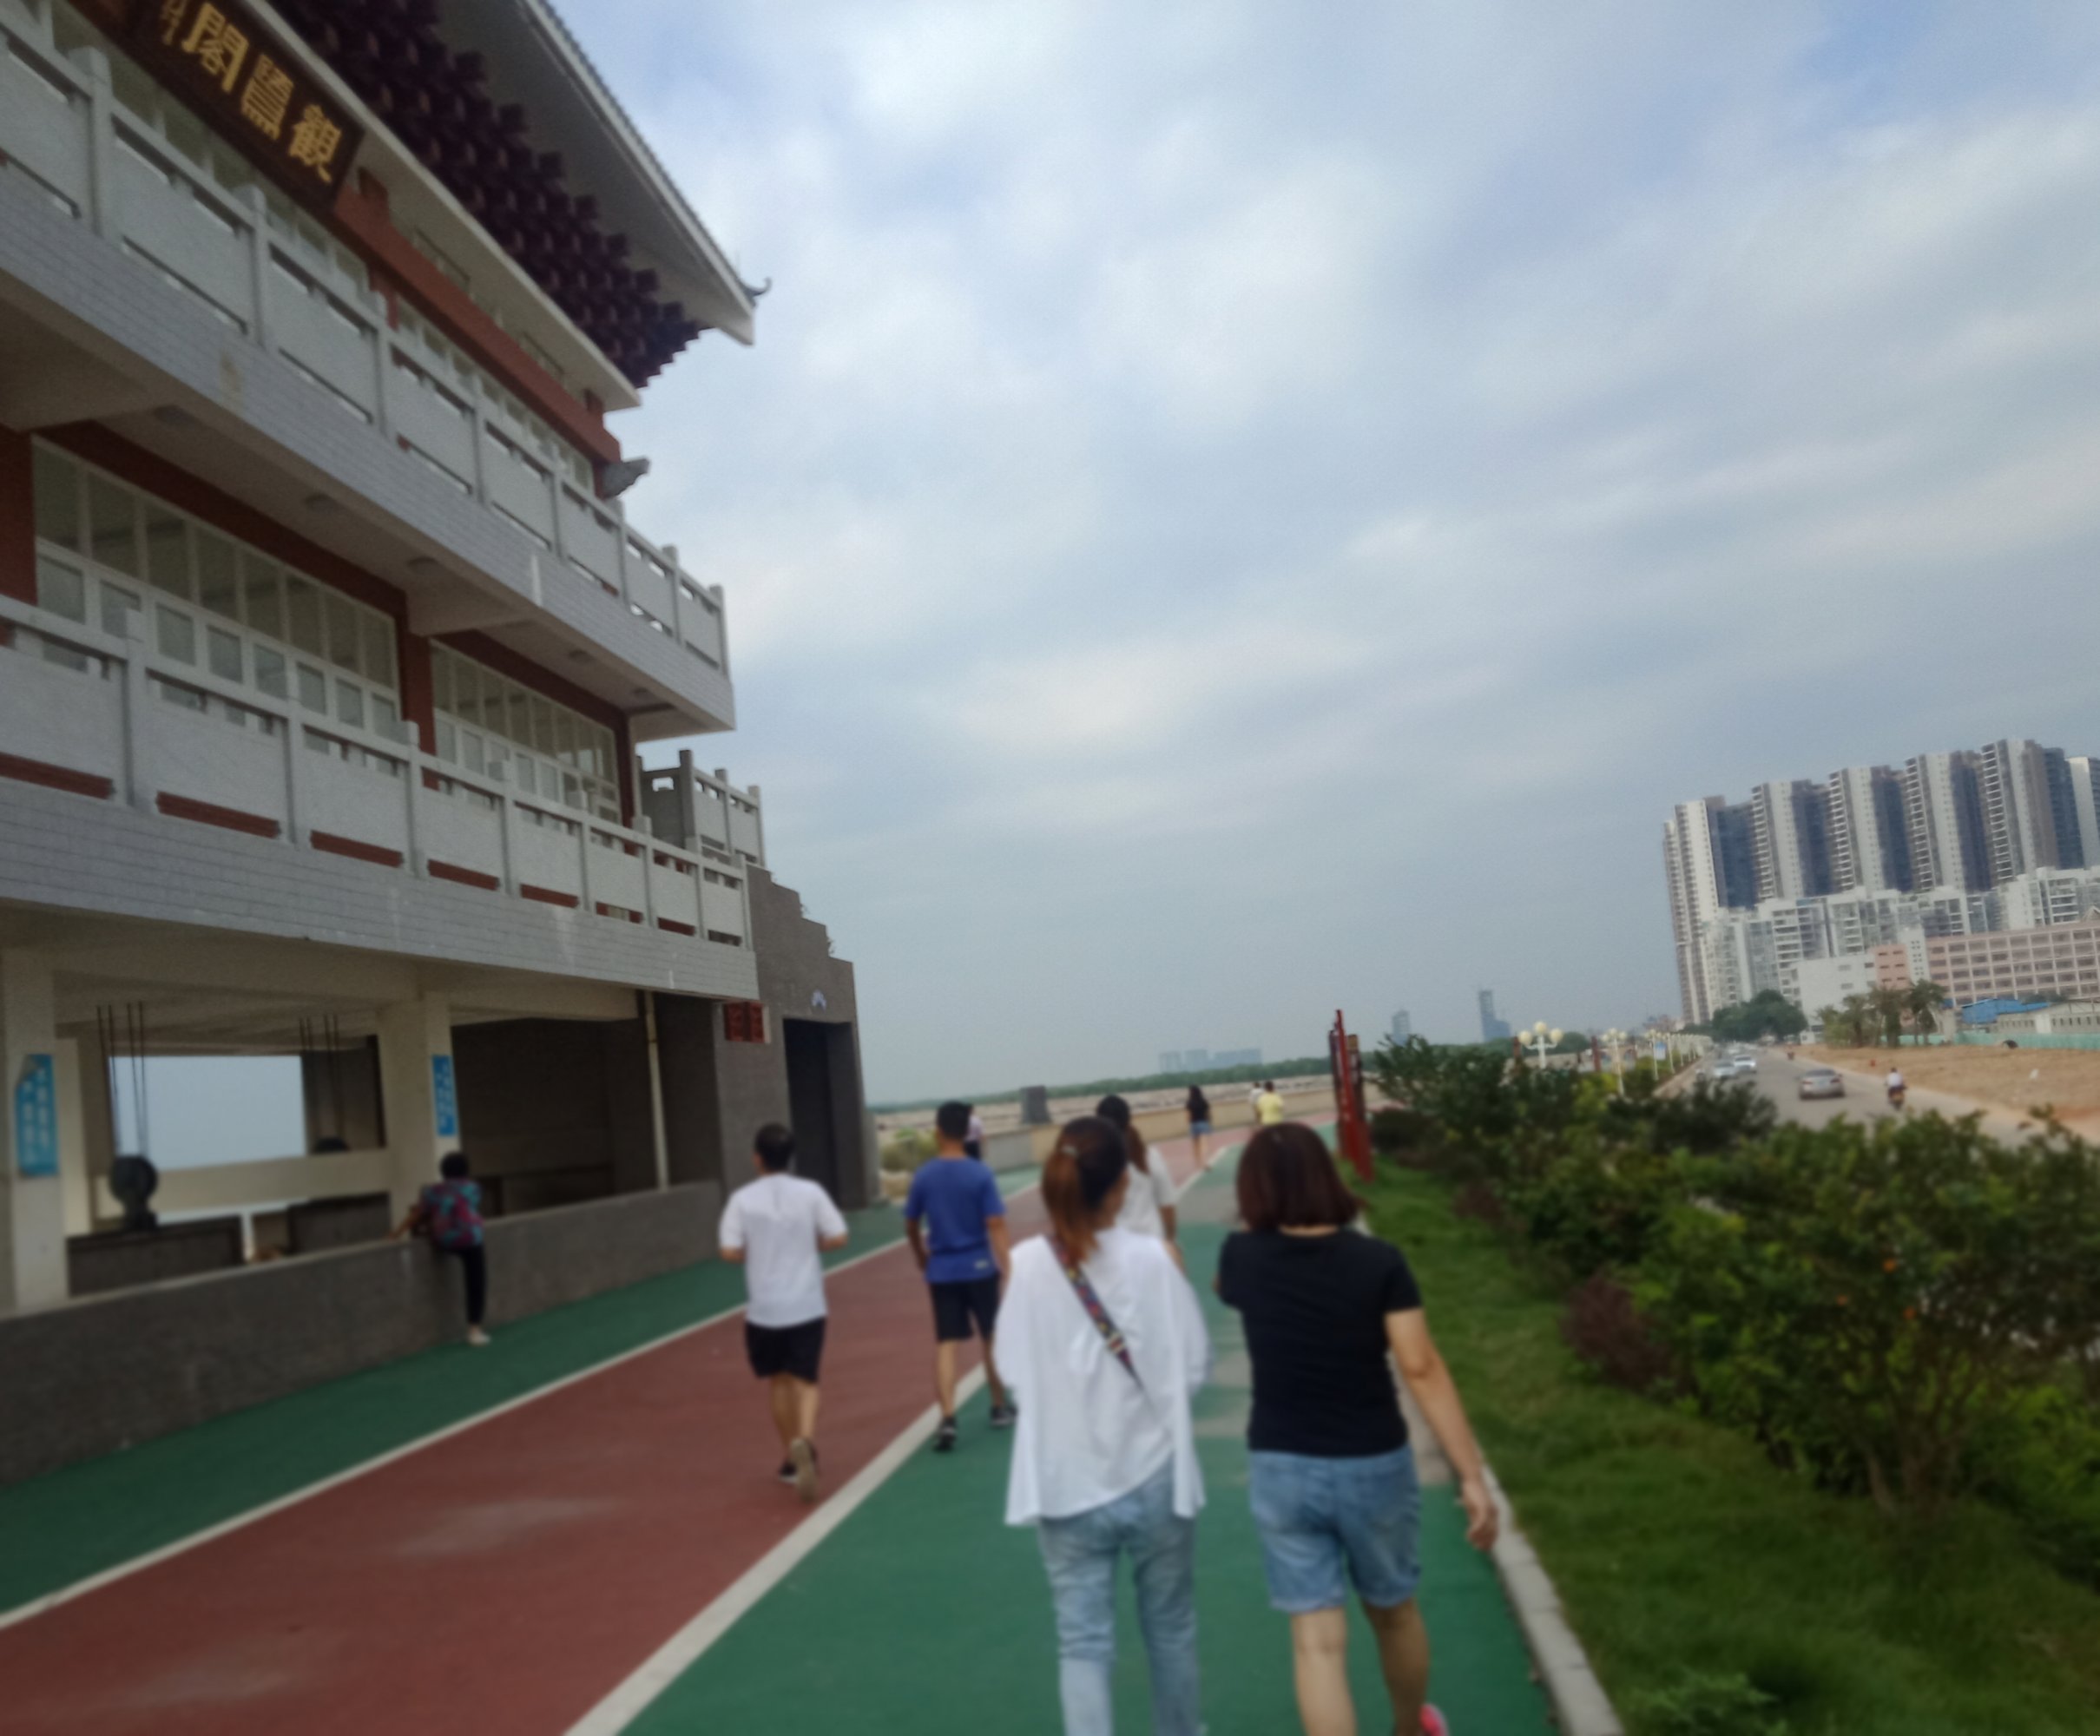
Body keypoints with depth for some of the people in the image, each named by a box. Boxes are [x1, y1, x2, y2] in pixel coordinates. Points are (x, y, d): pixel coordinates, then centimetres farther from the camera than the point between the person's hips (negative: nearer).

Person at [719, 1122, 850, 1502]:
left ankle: (790, 1457, 27)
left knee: (778, 1381, 18)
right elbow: (838, 1238, -5)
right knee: (805, 1382, 3)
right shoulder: (810, 1193, -4)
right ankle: (805, 1441, -23)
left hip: (764, 1309, 1)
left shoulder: (743, 1199, -6)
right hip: (806, 1305, 0)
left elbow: (730, 1252, -9)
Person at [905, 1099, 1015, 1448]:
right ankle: (1000, 1408, 29)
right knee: (992, 1338, 16)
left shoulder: (923, 1176, -3)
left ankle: (947, 1419, -10)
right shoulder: (981, 1175, -11)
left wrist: (922, 1257, 25)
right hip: (980, 1268, -1)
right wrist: (1008, 1271, -12)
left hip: (942, 1271, 1)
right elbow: (996, 1227, -14)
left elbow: (910, 1226, 7)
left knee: (945, 1345, 3)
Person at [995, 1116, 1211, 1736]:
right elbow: (1195, 1364, -8)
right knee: (1170, 1632, 20)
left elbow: (1014, 1371, -3)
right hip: (1153, 1477, 0)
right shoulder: (1152, 1258, -14)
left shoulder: (1026, 1265, -10)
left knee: (1082, 1644, 9)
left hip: (1066, 1485, 1)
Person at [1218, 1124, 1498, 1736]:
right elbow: (1422, 1370, -17)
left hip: (1281, 1470, 0)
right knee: (1394, 1612, 24)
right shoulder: (1378, 1261, -14)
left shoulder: (1243, 1256, -8)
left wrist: (1261, 1224, 14)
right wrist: (1472, 1476, -14)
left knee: (1317, 1641, 3)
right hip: (1373, 1466, 0)